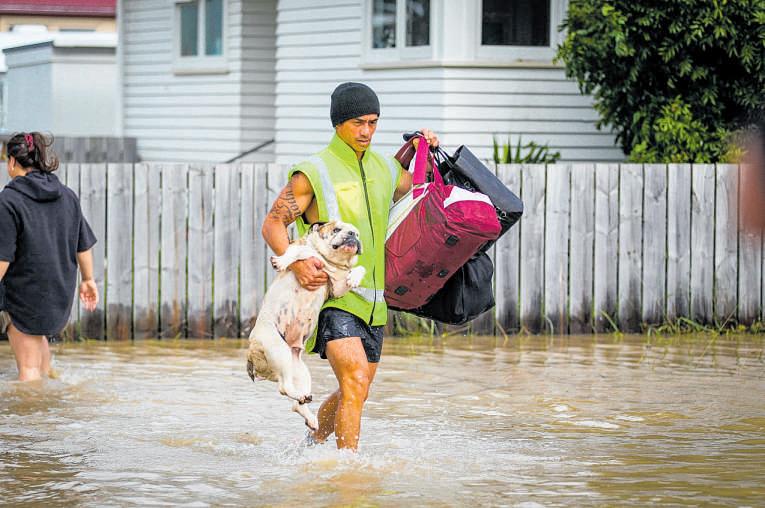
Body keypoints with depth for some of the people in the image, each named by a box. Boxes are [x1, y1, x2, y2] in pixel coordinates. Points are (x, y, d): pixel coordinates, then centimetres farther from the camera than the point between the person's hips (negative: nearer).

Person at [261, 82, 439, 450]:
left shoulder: (385, 169, 12)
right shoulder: (314, 172, -7)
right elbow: (273, 225, -8)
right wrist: (296, 263, -25)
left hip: (372, 299, 7)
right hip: (331, 294, -7)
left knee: (353, 391, 15)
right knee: (355, 382, -22)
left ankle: (313, 445, 37)